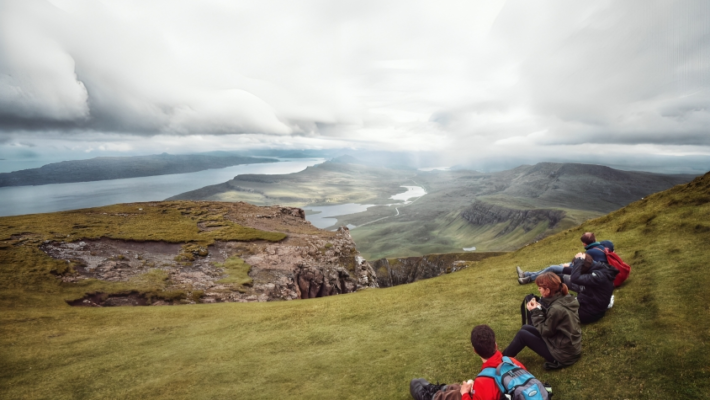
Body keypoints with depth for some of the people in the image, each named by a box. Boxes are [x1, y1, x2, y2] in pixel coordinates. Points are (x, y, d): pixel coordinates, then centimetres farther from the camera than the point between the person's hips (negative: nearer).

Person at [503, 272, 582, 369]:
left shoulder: (556, 309, -31)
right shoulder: (566, 298, -3)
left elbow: (545, 331, -18)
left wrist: (536, 312, -11)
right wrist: (539, 308, -4)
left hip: (563, 353, -9)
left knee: (522, 334, -2)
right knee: (525, 328, 12)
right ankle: (506, 355, 24)